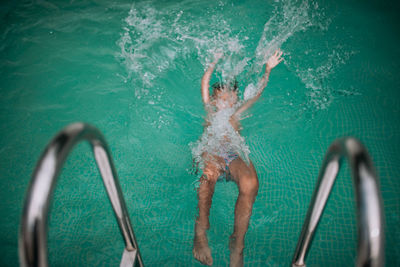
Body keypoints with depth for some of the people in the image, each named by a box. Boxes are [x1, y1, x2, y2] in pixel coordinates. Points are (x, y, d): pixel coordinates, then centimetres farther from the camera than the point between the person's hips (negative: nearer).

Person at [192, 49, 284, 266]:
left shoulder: (236, 115, 33)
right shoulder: (210, 111, 32)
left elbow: (257, 93, 28)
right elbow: (204, 85, 27)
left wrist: (267, 70, 20)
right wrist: (215, 62, 24)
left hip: (236, 156, 1)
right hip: (211, 153, -1)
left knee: (250, 184, -35)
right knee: (209, 173, -41)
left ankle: (237, 243, -26)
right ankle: (201, 230, -27)